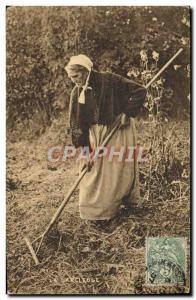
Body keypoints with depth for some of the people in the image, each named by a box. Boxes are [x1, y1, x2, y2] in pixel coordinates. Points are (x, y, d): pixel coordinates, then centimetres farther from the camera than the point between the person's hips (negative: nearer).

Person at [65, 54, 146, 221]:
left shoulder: (110, 81, -19)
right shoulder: (76, 93, -6)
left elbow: (140, 91, -16)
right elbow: (76, 123, -5)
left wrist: (127, 113, -20)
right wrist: (84, 148, -12)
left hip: (119, 130, -3)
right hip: (95, 133, 3)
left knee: (121, 169, 6)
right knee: (93, 169, 1)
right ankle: (94, 210, 16)